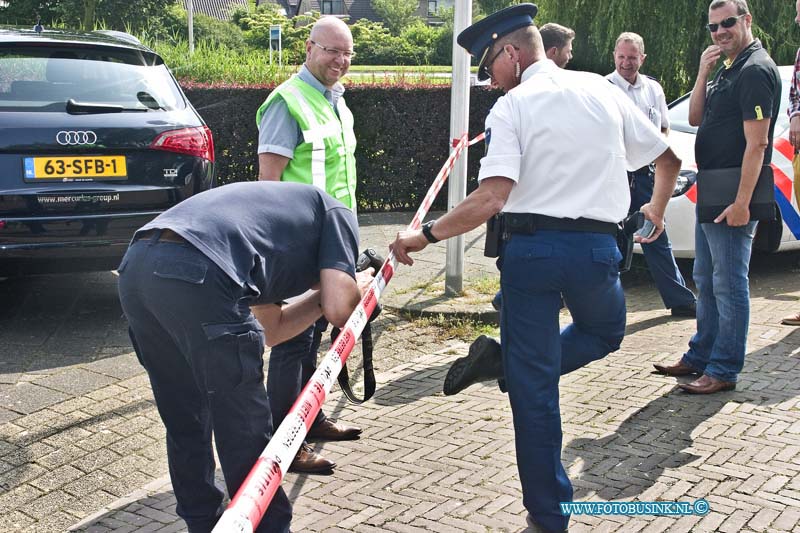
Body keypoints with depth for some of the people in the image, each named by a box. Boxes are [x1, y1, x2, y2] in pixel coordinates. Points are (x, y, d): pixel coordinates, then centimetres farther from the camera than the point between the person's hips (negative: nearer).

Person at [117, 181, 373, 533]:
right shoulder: (337, 213, 20)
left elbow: (269, 330, 39)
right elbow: (339, 310, 7)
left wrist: (329, 291, 44)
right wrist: (355, 289, 29)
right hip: (196, 274, -9)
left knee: (185, 424, 24)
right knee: (246, 433, 7)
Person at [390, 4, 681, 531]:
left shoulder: (510, 107, -4)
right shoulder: (602, 90, 10)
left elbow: (491, 199, -17)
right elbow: (669, 159, 19)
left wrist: (425, 235, -9)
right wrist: (657, 209, 37)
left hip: (530, 246, -2)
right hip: (597, 246, 3)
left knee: (533, 384, 8)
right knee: (604, 334, 31)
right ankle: (504, 360, 7)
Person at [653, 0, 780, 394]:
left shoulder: (756, 70, -14)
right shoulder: (727, 69, 17)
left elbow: (756, 143, -20)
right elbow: (695, 119, 15)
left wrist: (742, 201, -24)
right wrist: (703, 74, 1)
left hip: (732, 194, -10)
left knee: (729, 284, -4)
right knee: (705, 280, 16)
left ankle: (724, 370, 3)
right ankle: (700, 357, 27)